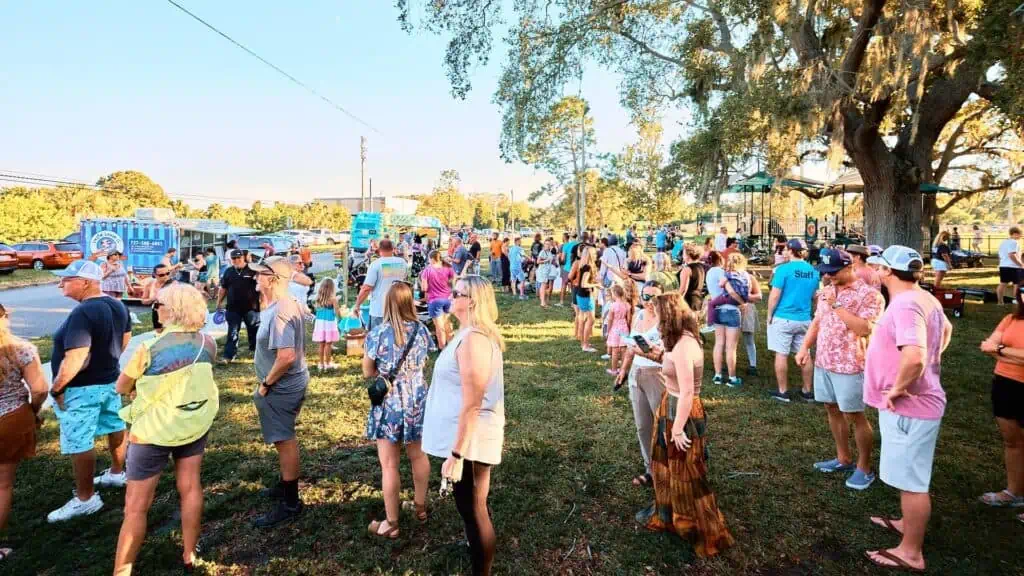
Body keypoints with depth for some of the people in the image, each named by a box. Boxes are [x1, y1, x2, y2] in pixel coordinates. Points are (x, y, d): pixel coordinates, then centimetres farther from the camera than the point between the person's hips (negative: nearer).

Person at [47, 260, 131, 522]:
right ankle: (117, 473, 41)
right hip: (110, 381, 9)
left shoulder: (82, 313, -26)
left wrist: (56, 388, -19)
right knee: (115, 426, 22)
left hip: (81, 389, -9)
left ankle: (85, 499, 13)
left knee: (79, 443, 2)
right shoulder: (117, 305, 1)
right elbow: (125, 338, 15)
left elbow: (75, 359, -31)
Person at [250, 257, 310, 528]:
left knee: (285, 441, 0)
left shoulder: (279, 312, -26)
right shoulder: (288, 304, 6)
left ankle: (290, 503, 12)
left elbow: (287, 356, -32)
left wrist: (266, 383, -21)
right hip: (291, 382, 11)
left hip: (281, 387, -11)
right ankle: (287, 485, 41)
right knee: (285, 439, 24)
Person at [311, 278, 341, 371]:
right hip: (329, 322, -5)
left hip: (320, 321, 5)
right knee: (328, 344, 3)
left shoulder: (319, 297, 1)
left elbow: (316, 309, 9)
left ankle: (321, 364, 18)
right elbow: (336, 311, -8)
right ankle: (327, 363, 10)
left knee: (321, 344, 11)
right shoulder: (333, 298, -12)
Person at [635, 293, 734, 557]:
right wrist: (659, 357, 12)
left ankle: (706, 534, 24)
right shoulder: (684, 339, 3)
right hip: (671, 407, 10)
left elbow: (687, 392, -26)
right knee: (666, 465, 24)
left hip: (682, 412, -10)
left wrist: (678, 429, -22)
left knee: (686, 475, 6)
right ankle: (664, 514, 43)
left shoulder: (683, 347, -27)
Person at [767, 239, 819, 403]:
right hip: (805, 319, 5)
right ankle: (807, 391, 21)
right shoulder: (813, 271, 4)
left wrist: (769, 314, -1)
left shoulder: (784, 269, -12)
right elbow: (815, 296, 14)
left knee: (781, 354, 4)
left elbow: (775, 295, -12)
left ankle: (783, 392, 10)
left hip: (783, 318, -5)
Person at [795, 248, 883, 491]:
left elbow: (864, 328, -26)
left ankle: (864, 468, 17)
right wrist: (804, 347, 5)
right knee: (832, 410, 15)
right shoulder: (827, 290, 9)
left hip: (849, 366, -7)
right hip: (823, 362, 7)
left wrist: (836, 305, -25)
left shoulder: (868, 293, -14)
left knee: (854, 416, 3)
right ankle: (843, 458, 31)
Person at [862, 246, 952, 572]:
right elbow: (946, 328, 30)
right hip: (915, 403, 10)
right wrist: (934, 360, 22)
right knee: (910, 476, 25)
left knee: (911, 480, 3)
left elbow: (914, 356, -38)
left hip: (908, 406, -10)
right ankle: (909, 524, 43)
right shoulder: (924, 298, 8)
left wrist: (898, 388, -23)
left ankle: (911, 552, 16)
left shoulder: (905, 304, -25)